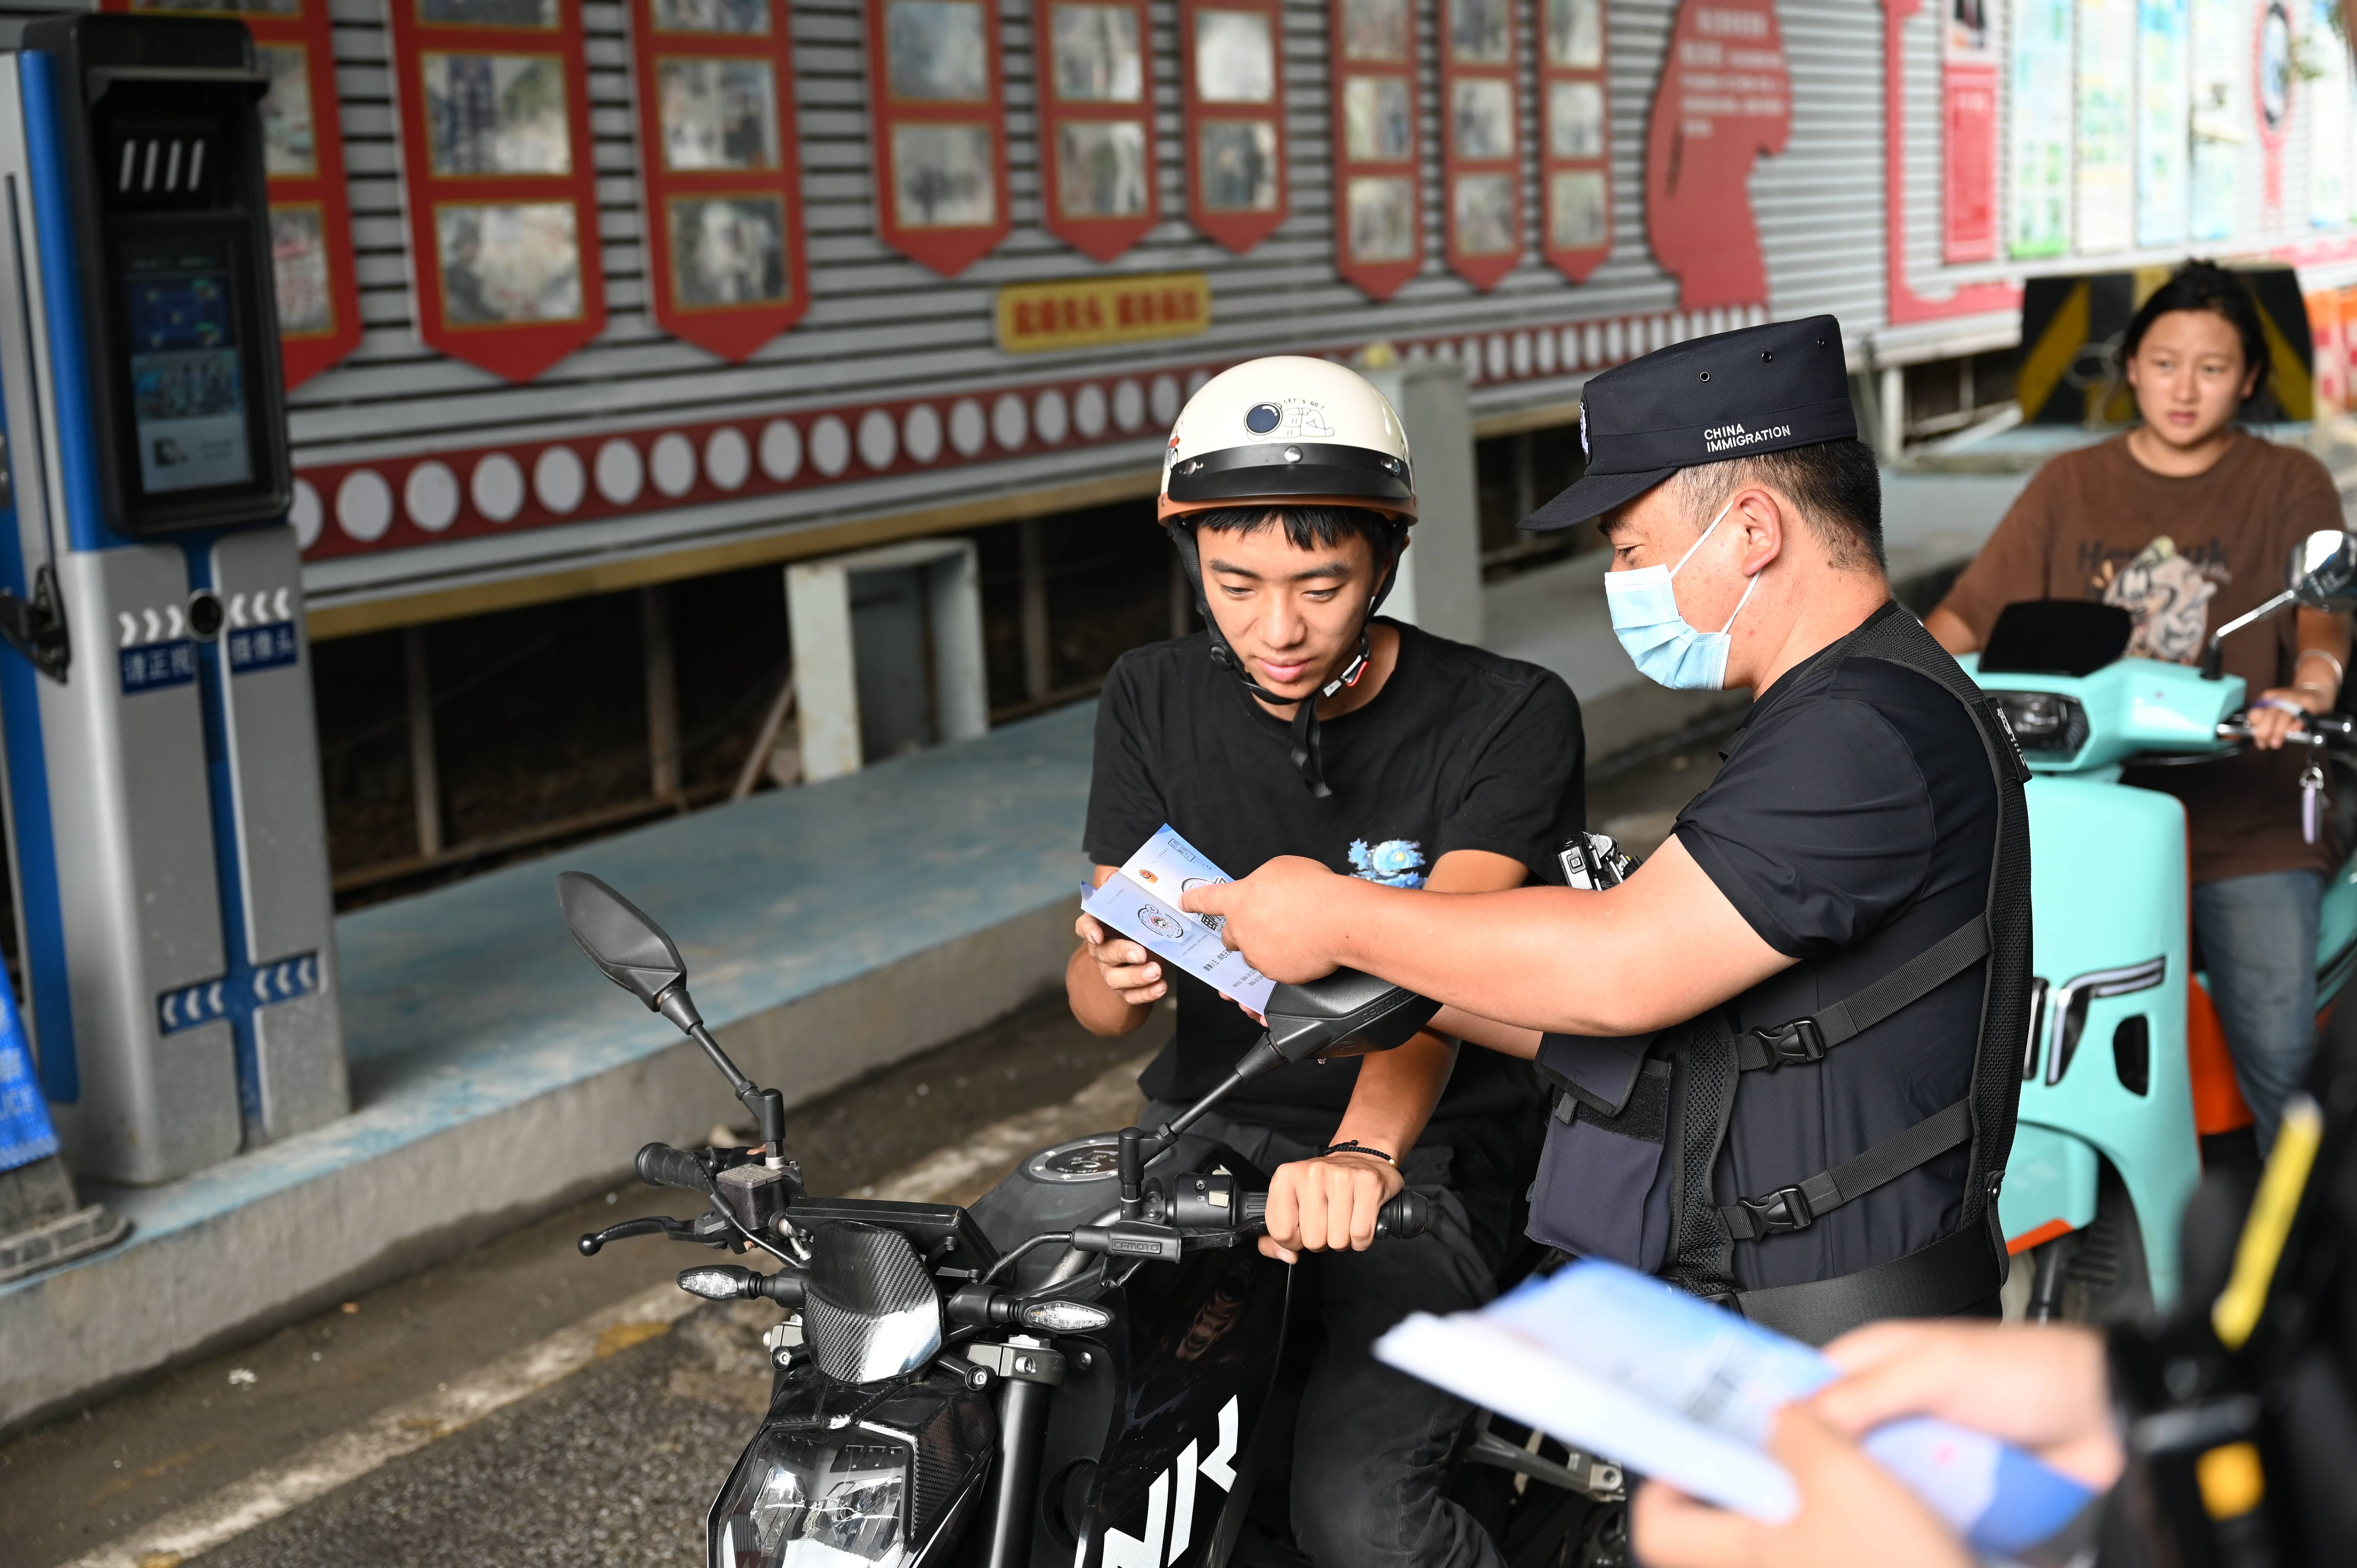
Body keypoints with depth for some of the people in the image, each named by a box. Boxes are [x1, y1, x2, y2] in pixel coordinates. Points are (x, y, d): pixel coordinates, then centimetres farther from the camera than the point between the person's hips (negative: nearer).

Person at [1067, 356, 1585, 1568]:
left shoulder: (1508, 717, -9)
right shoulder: (1152, 701, 3)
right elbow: (1098, 1002, 1)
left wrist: (1365, 1153, -44)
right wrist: (1117, 976, -25)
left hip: (1422, 1152, -4)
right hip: (1204, 1129, 4)